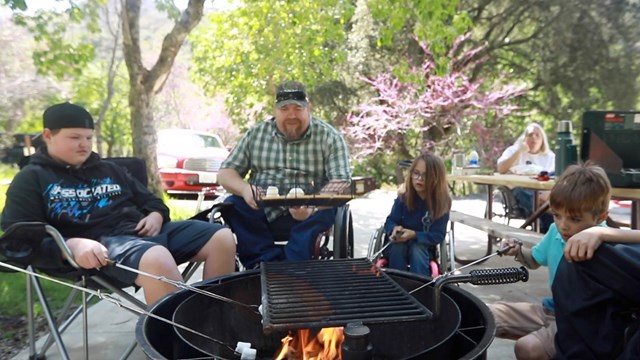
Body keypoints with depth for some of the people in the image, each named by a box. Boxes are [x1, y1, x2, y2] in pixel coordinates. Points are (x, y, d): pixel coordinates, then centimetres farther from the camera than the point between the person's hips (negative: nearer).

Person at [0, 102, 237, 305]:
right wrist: (71, 245, -23)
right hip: (99, 244, -7)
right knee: (157, 259, -41)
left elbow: (149, 200, 32)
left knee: (222, 239, -8)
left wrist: (156, 215, 5)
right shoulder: (31, 179, 10)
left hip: (143, 230, 7)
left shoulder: (108, 169, 27)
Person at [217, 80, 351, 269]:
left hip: (308, 218, -2)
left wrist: (312, 208, -32)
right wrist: (245, 189, -17)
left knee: (328, 212, -30)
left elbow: (342, 185, -11)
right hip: (261, 215, 3)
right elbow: (225, 173, 7)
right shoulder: (256, 134, 7)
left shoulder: (329, 137, -2)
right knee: (232, 205, -22)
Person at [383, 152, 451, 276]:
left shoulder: (442, 202, -16)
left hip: (424, 247, -1)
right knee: (397, 247, -32)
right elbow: (390, 221, -7)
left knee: (417, 249, -33)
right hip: (400, 246, 1)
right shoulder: (404, 196, -13)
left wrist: (414, 235, -33)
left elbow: (438, 235, -16)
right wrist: (395, 229, -32)